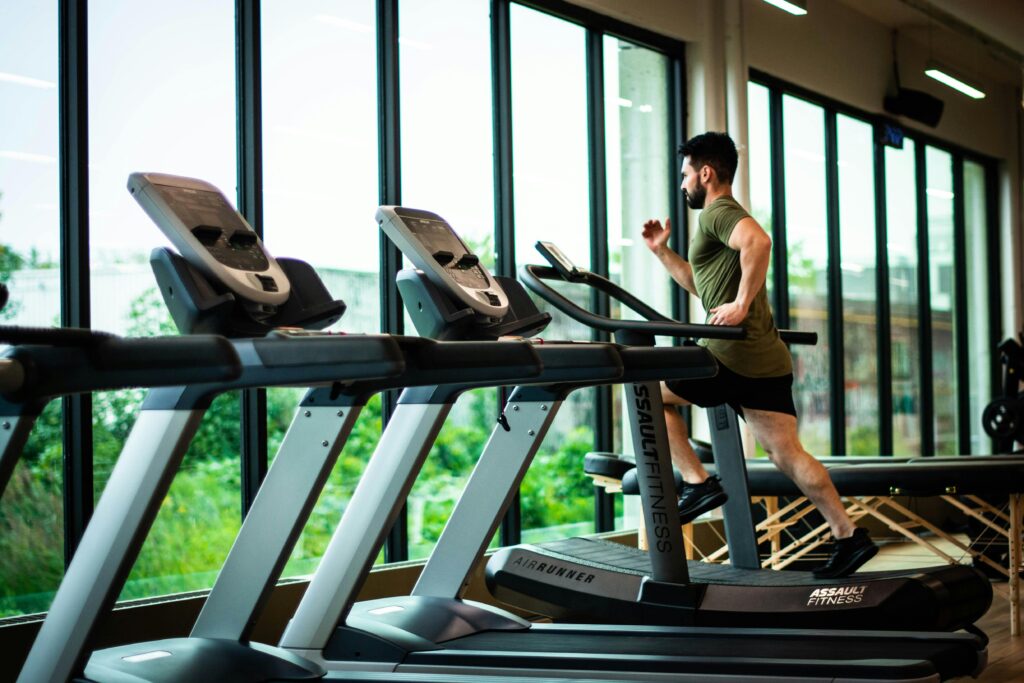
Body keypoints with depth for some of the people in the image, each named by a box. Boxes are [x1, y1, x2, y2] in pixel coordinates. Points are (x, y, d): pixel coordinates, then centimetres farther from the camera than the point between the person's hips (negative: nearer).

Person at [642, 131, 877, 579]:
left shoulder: (718, 212, -6)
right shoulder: (724, 216, 26)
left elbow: (758, 240, -30)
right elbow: (701, 284, 37)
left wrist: (742, 303, -26)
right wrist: (661, 251, 30)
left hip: (736, 356, -10)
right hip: (766, 359, 10)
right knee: (786, 454, 7)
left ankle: (697, 483, 2)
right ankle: (848, 537, 4)